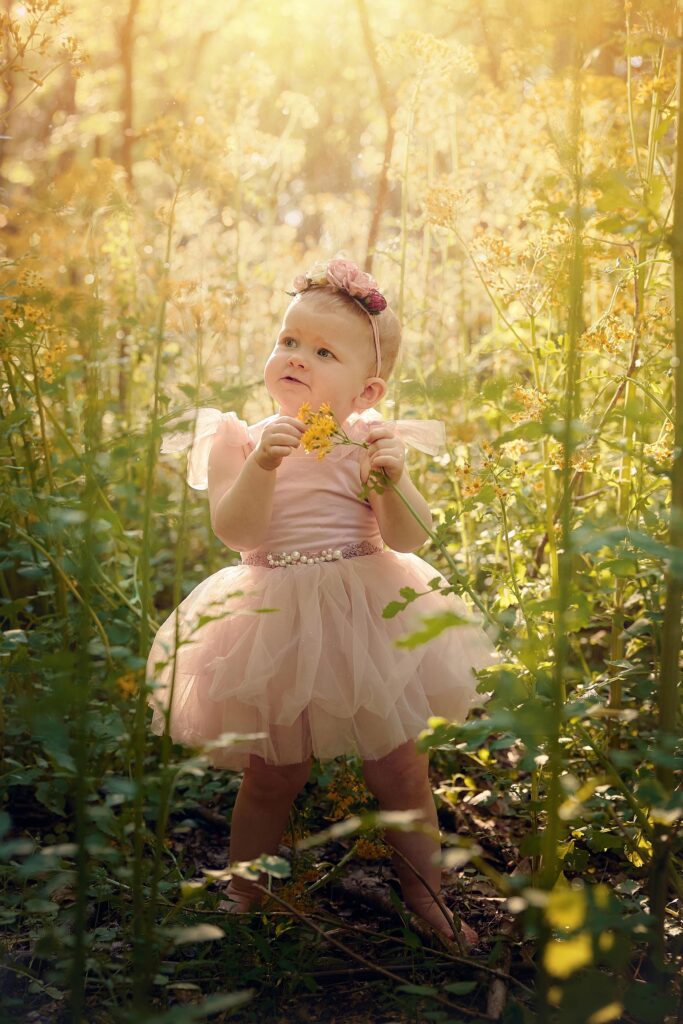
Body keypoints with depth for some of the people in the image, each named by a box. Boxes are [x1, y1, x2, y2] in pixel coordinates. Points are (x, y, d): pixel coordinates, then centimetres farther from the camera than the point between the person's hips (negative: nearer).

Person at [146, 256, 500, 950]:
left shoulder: (372, 442, -3)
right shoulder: (240, 442, -4)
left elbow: (408, 538, -9)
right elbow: (237, 531, -17)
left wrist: (391, 481, -27)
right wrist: (262, 465, -31)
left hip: (368, 618, 1)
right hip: (275, 625, -1)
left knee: (399, 768, 9)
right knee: (272, 775, 7)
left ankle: (424, 896, 30)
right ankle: (241, 900, 30)